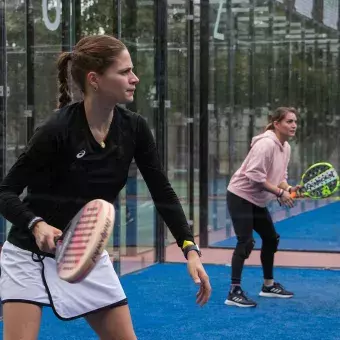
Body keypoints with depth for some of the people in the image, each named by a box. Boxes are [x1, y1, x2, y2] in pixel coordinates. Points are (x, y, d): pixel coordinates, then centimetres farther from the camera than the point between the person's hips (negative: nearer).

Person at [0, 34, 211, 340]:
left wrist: (190, 250, -14)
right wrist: (36, 225, -35)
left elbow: (163, 193, -3)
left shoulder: (135, 129, -7)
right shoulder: (58, 130, -23)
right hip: (32, 256, -5)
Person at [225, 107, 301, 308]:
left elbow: (280, 176, 11)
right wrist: (280, 193, -25)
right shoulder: (266, 144, -23)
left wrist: (289, 189, -10)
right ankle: (234, 293, -13)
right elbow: (255, 175, -29)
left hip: (258, 201, 10)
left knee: (271, 239, 16)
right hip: (241, 197, -10)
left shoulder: (286, 147, 5)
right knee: (246, 242, -16)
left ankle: (269, 285, 30)